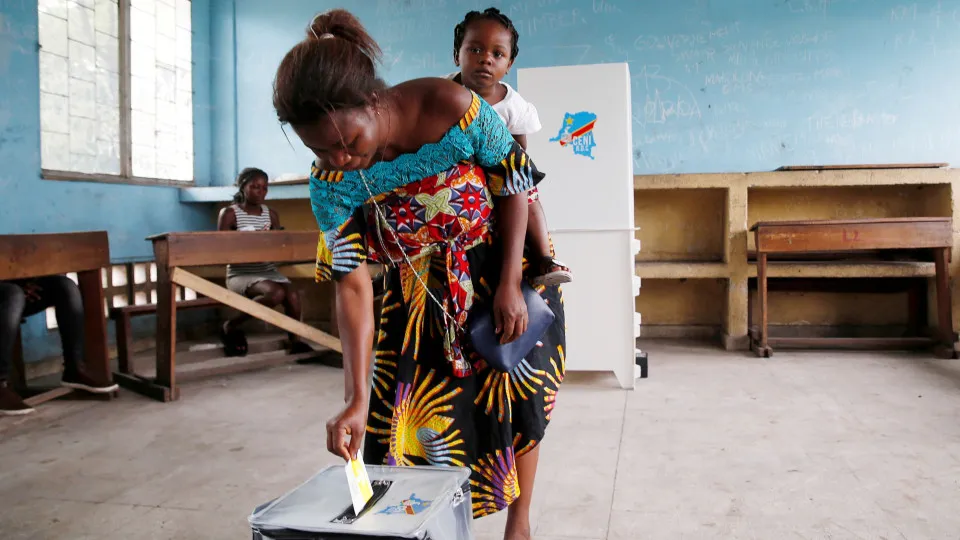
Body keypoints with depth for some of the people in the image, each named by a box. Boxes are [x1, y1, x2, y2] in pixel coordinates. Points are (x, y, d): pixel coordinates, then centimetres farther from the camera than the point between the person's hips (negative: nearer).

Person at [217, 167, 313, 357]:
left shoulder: (271, 214, 12)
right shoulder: (229, 214, -2)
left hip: (268, 271, 4)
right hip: (241, 274, -4)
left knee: (293, 294, -26)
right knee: (276, 293, -32)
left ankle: (295, 341, -12)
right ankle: (230, 326, -11)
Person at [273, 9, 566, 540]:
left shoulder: (454, 109, -31)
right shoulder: (331, 182, -22)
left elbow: (514, 187, -15)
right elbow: (352, 286, -19)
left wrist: (511, 286, -17)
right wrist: (356, 398, -25)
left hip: (505, 273, -2)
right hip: (419, 292, 2)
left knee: (516, 399, 4)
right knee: (407, 414, -1)